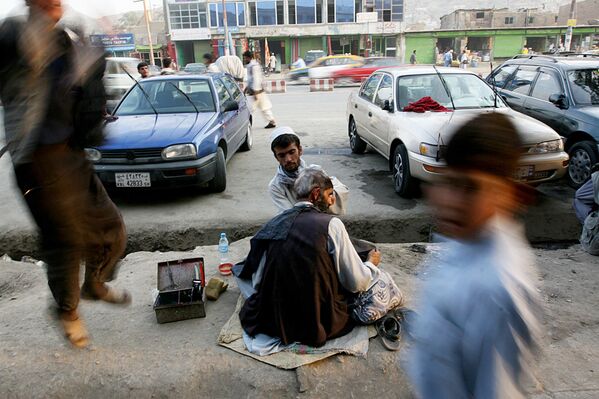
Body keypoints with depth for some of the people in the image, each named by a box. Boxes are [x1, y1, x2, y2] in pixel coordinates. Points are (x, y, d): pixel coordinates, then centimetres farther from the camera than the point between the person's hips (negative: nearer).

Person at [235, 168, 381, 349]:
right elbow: (357, 283, -9)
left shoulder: (273, 224, -2)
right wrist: (371, 263, 11)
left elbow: (257, 282, 2)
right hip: (319, 323, -3)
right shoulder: (331, 224, -15)